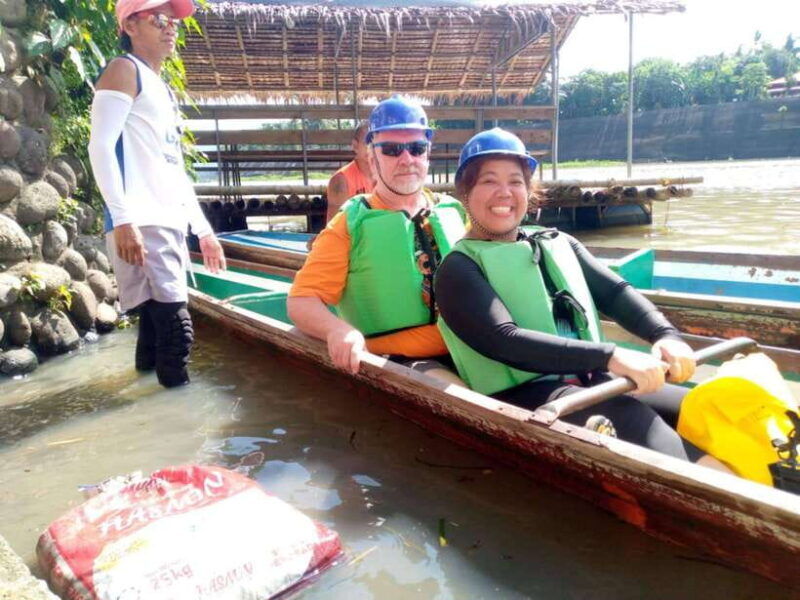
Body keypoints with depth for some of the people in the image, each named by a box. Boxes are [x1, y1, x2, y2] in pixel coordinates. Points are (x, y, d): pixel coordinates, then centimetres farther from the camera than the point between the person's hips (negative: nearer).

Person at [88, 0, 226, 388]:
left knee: (159, 323, 10)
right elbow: (100, 147, -11)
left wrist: (202, 229, 23)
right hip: (141, 225, -9)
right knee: (176, 328, -14)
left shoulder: (163, 89, 26)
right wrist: (122, 218, -22)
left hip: (170, 225, 9)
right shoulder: (124, 70, 1)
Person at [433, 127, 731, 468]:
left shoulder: (557, 244, 20)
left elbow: (614, 292, 8)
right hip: (523, 395, -6)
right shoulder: (459, 269, -1)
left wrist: (665, 336, -13)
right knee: (628, 417, -31)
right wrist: (609, 356, -26)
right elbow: (503, 341, -17)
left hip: (591, 381, 6)